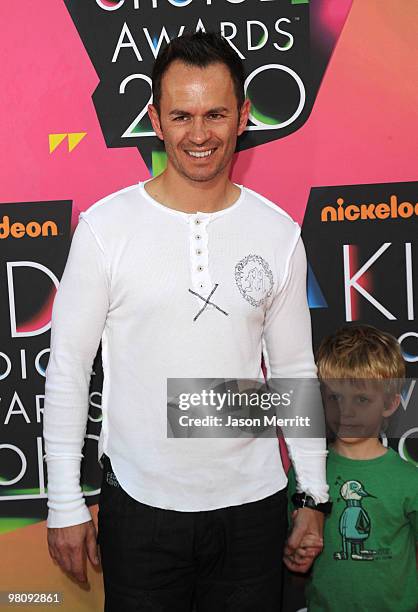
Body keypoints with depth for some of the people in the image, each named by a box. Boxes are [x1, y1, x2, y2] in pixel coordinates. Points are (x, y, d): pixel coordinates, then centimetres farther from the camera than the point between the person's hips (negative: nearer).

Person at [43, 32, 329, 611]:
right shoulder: (105, 226, -8)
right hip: (139, 502, -2)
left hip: (253, 503, 2)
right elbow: (68, 368, -4)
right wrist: (65, 504, -4)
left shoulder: (279, 232, -1)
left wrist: (315, 497, 6)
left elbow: (295, 370, 6)